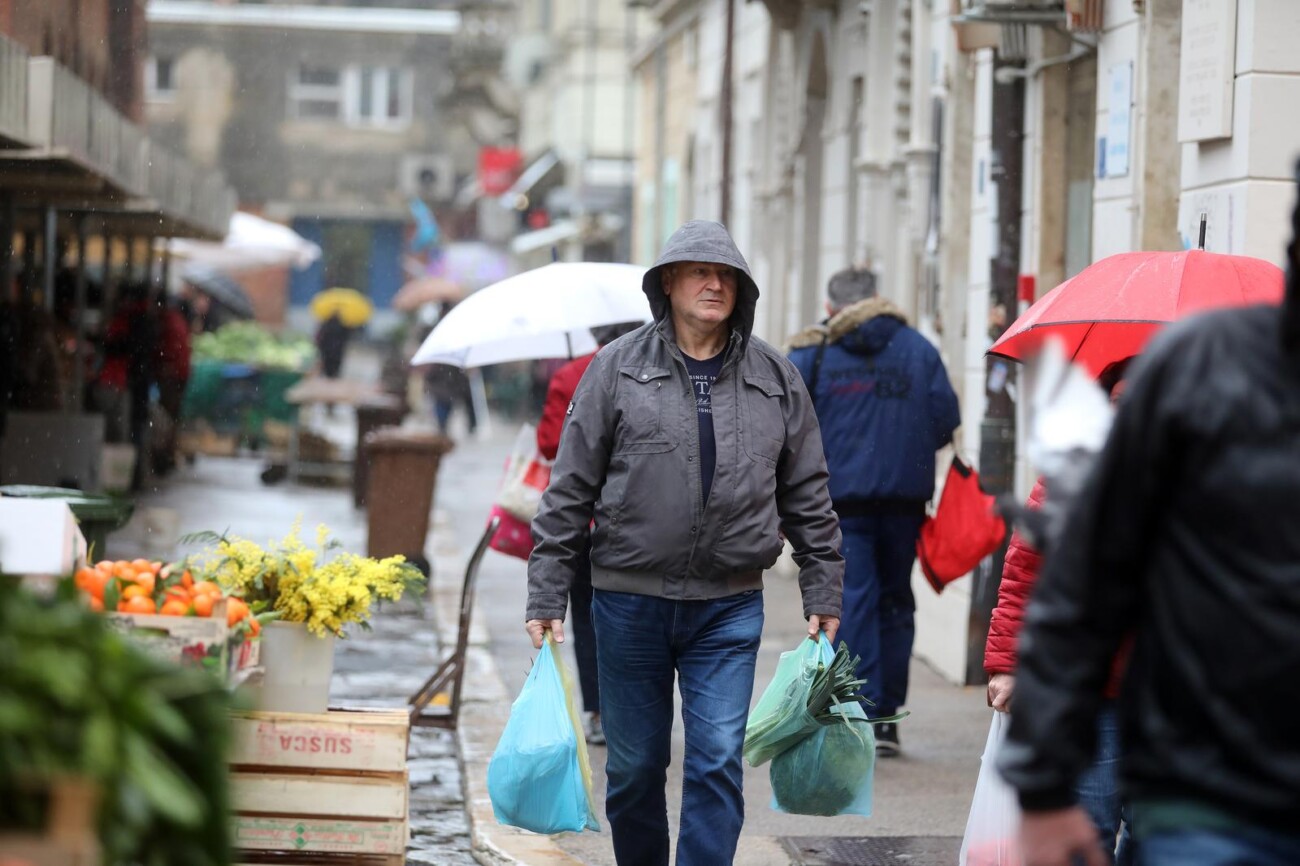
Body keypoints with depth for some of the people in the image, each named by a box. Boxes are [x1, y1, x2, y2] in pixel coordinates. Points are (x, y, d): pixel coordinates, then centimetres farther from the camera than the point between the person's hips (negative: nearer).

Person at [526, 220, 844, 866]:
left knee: (718, 763, -6)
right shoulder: (617, 368, 0)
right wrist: (546, 598, -3)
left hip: (730, 605, 1)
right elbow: (570, 490, 0)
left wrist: (823, 595, 8)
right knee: (634, 769, 9)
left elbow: (809, 498, 12)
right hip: (630, 600, 0)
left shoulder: (776, 378, 6)